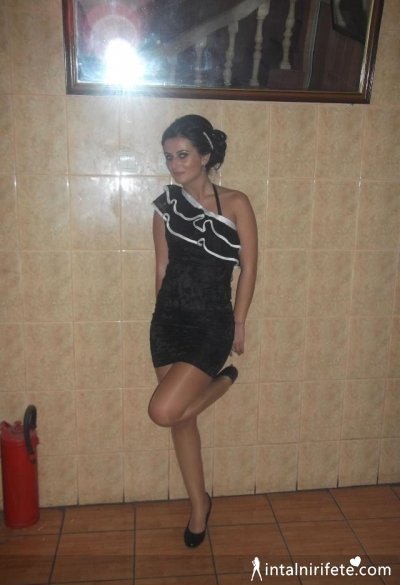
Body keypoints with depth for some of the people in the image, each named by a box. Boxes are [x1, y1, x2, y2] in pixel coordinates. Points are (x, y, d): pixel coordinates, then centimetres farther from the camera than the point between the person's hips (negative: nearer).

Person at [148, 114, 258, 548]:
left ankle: (225, 380, 14)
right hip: (168, 321, 4)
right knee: (181, 420, 11)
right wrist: (166, 316, 13)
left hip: (211, 325, -4)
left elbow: (248, 267, -3)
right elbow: (162, 267, 8)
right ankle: (199, 506, 33)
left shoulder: (235, 204, -7)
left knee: (163, 411, -16)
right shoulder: (166, 204, 2)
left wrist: (239, 324, 0)